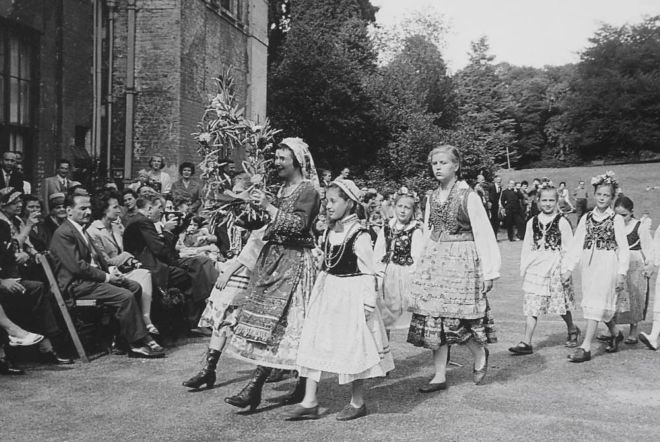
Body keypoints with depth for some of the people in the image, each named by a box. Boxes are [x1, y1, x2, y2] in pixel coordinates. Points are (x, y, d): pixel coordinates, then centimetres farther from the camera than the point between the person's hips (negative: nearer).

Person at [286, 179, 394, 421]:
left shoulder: (359, 236, -14)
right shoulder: (328, 233, 8)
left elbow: (368, 273, -13)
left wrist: (368, 302, -14)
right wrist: (317, 291, 18)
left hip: (350, 296, -7)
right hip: (327, 295, 7)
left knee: (352, 348, 3)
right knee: (313, 345, 4)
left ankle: (357, 403, 21)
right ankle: (309, 402, 11)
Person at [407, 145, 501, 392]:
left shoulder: (468, 197, -8)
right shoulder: (432, 198, 10)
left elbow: (484, 235, -9)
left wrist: (489, 272, -10)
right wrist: (423, 264, 13)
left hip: (462, 261, -6)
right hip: (434, 261, 6)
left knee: (457, 318, -5)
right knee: (434, 318, 4)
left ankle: (481, 354, 25)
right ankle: (440, 376, 13)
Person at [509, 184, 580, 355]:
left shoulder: (562, 222, -2)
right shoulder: (532, 222, 9)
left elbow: (569, 248, -2)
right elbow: (526, 247, 13)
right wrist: (523, 268, 9)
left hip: (555, 267, -3)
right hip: (535, 268, 3)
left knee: (561, 303, 10)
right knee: (531, 306, -4)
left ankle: (572, 330, 38)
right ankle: (526, 343, -6)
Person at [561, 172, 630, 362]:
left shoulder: (616, 220, -2)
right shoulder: (586, 218, 8)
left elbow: (623, 248, -2)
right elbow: (577, 244, 5)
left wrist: (621, 273, -7)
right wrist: (568, 267, -1)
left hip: (607, 265, -5)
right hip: (588, 264, 5)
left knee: (596, 304, -8)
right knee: (592, 303, 12)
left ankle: (586, 347, -8)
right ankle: (615, 333, 36)